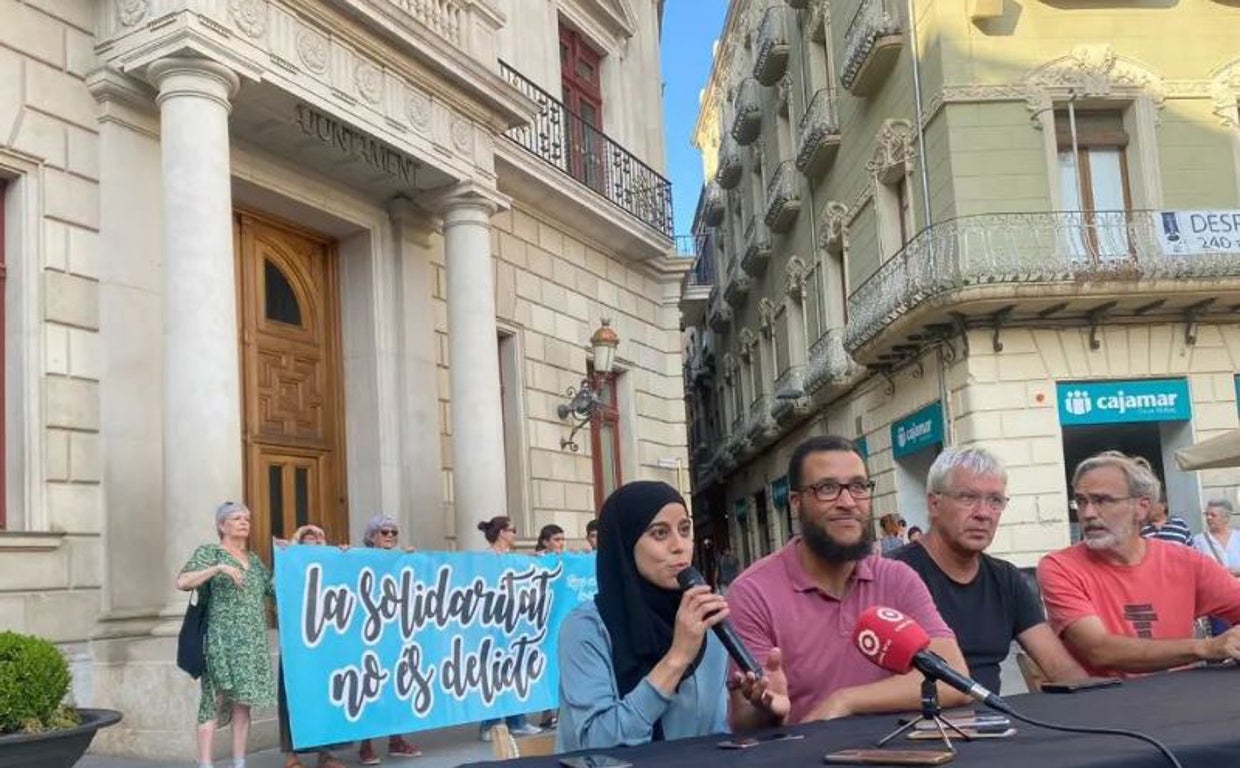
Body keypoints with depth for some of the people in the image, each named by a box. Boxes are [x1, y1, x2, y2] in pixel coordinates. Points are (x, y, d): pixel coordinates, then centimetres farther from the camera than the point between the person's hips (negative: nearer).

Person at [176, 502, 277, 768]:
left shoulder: (254, 559, 18)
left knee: (243, 702, 5)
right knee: (216, 701, -9)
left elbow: (277, 589, 18)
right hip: (222, 641, -5)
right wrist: (219, 568, -22)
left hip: (252, 644, 5)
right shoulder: (209, 552, 1)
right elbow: (182, 582, -13)